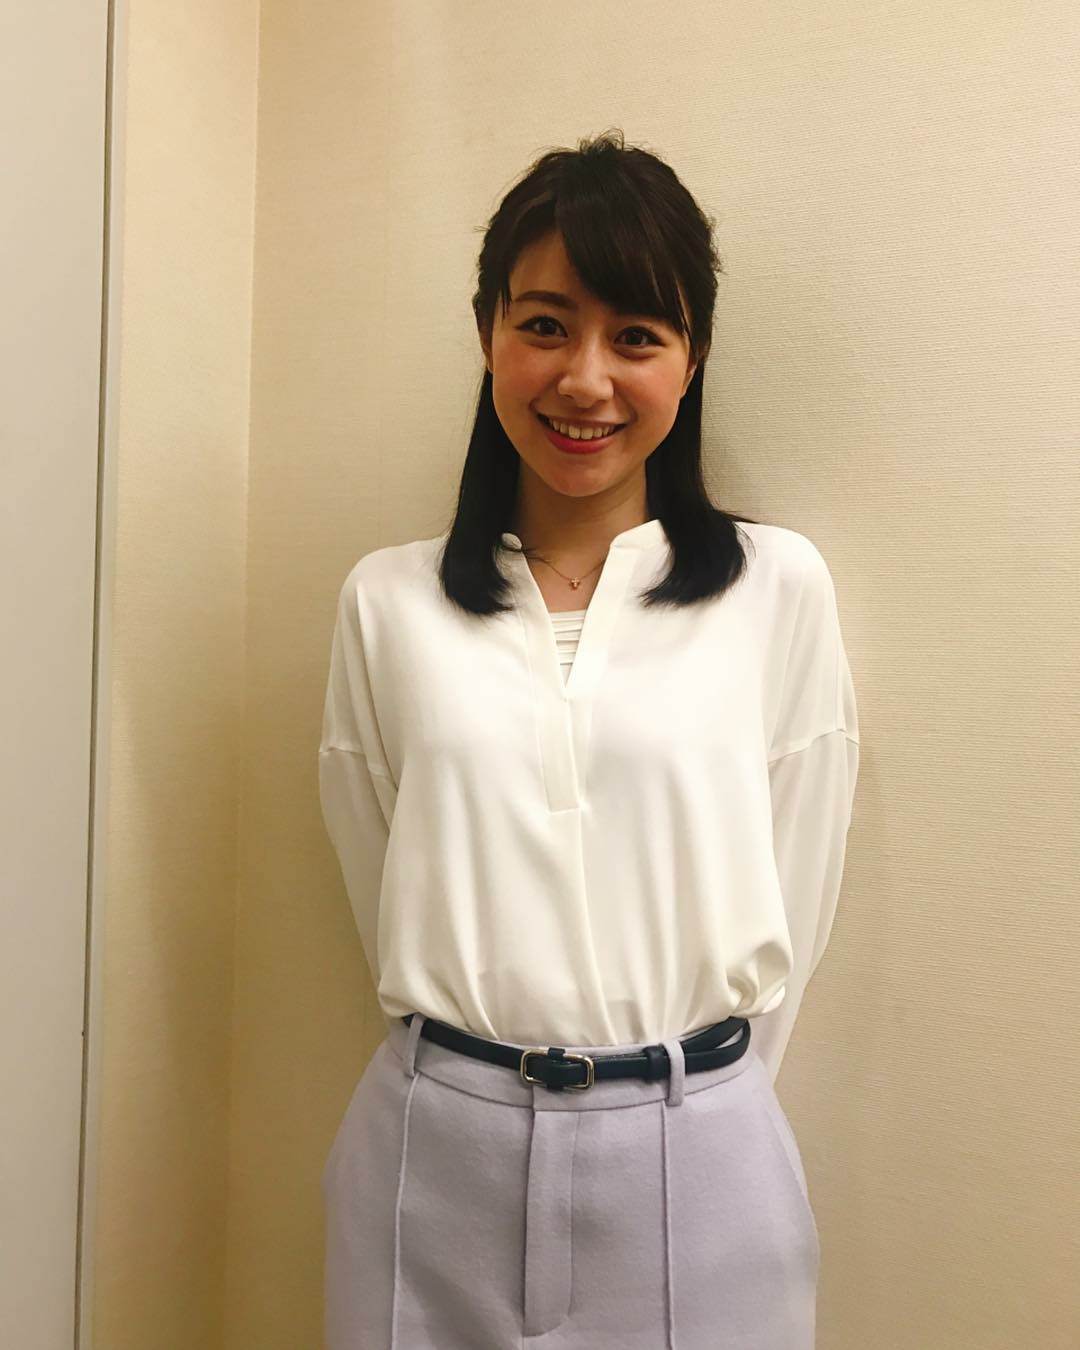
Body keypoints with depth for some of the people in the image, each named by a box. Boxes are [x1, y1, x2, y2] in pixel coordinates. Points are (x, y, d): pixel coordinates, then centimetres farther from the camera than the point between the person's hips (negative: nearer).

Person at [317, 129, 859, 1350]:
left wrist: (682, 1093, 2)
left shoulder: (780, 588, -5)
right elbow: (383, 895, 3)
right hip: (437, 1160, 1)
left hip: (694, 1157, 0)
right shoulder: (387, 603, -2)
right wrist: (480, 1072, 3)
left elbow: (793, 904, 0)